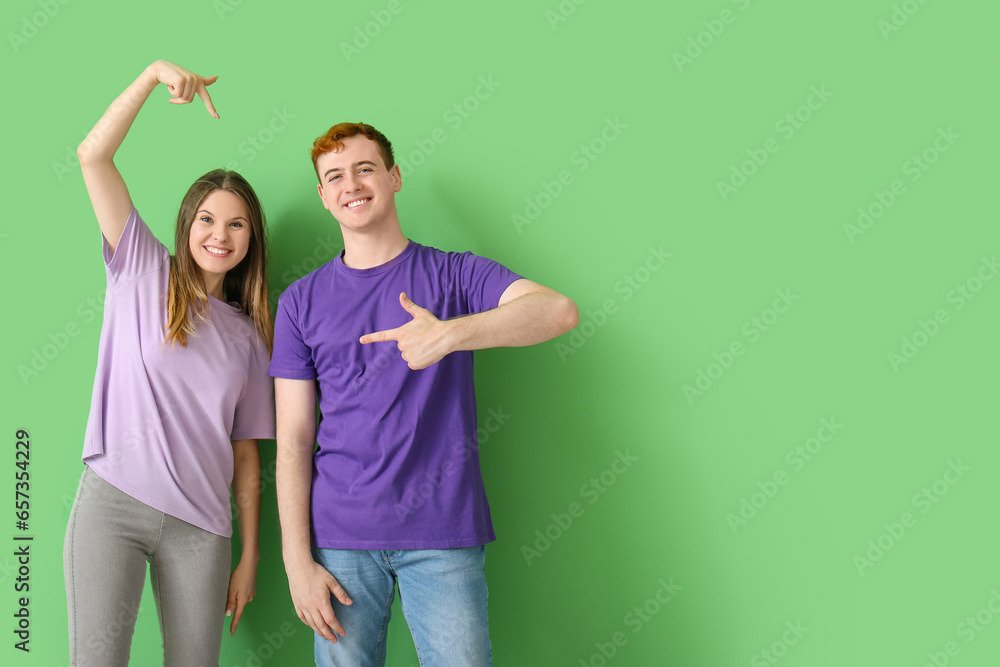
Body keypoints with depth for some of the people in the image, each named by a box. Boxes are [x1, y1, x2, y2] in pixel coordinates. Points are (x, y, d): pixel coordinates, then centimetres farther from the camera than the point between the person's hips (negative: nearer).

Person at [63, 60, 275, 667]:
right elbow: (93, 156, -1)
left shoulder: (249, 337, 13)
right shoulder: (144, 271, 8)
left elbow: (247, 458, 12)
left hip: (201, 525, 2)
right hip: (112, 501, -2)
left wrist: (250, 558, 9)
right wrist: (155, 75, -10)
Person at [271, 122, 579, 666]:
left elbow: (559, 310, -15)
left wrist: (450, 333, -29)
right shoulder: (302, 301, 8)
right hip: (340, 537, 2)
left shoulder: (454, 275, 3)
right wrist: (298, 560, -3)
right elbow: (294, 441, 5)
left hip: (444, 531, -1)